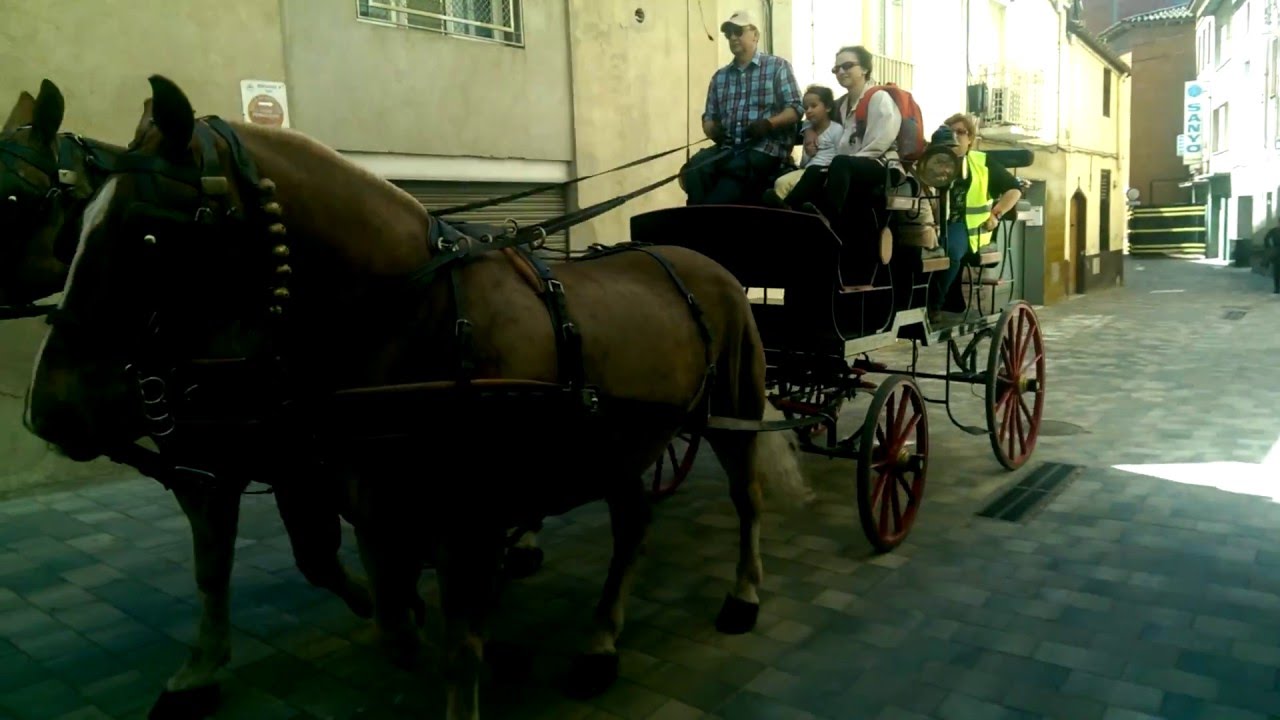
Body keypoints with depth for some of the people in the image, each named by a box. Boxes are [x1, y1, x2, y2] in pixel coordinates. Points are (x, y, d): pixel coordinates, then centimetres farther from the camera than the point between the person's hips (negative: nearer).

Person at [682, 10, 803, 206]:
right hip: (728, 148, 4)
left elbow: (795, 109, 1)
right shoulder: (719, 76, 22)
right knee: (694, 168, -29)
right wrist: (712, 130, -6)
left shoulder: (777, 66, 9)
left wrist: (768, 123, -17)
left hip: (765, 147, -4)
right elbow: (708, 117, 19)